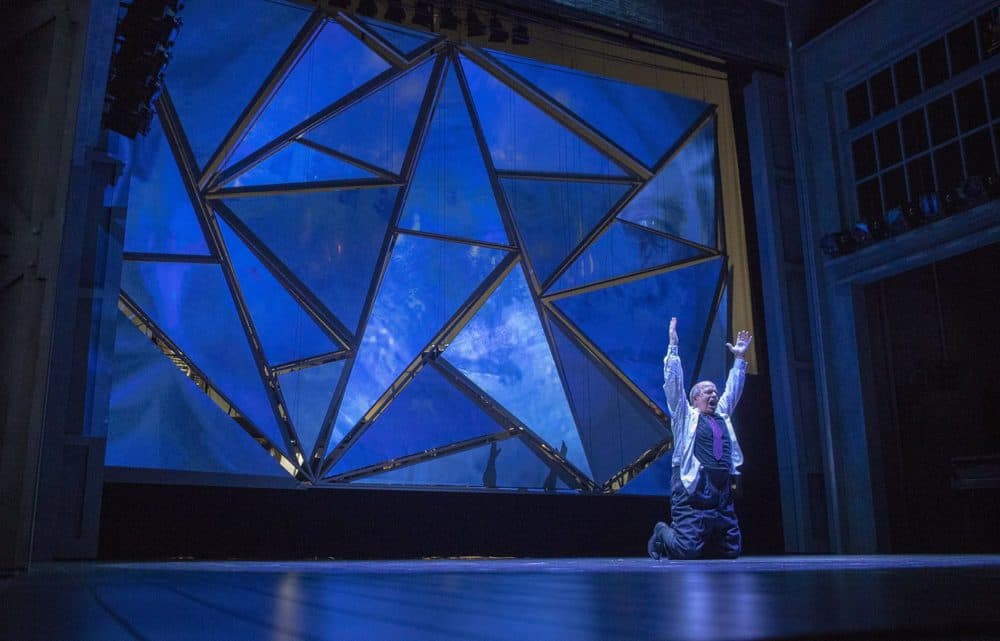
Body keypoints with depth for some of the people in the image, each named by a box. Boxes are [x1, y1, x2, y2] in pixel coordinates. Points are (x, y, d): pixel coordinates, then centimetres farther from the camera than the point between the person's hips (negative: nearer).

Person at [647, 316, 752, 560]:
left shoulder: (722, 416, 21)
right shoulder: (685, 416, 6)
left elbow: (732, 390, 27)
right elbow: (674, 383, 0)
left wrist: (740, 358, 24)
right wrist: (673, 348, -4)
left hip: (722, 494, 6)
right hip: (692, 492, -6)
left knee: (731, 550, 5)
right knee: (688, 550, -15)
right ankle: (662, 535, 17)